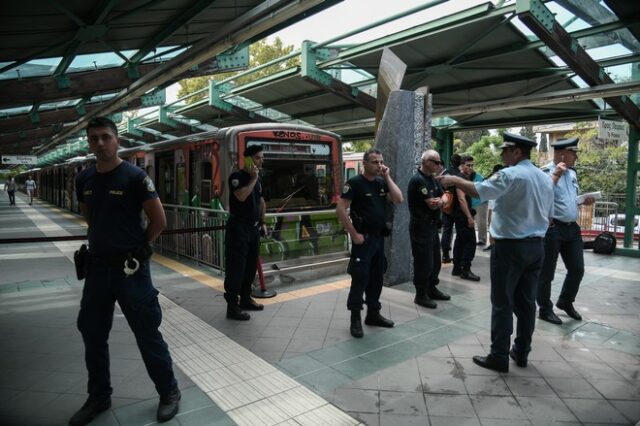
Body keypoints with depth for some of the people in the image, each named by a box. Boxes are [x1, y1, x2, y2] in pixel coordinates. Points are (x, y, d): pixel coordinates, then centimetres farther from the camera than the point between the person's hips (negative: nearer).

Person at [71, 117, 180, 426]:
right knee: (92, 334, 15)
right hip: (97, 266, 6)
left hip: (130, 267, -6)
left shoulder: (135, 176, -12)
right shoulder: (84, 179, 5)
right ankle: (98, 397, 36)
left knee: (147, 334, 3)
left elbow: (159, 221, -11)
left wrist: (137, 247, 1)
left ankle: (169, 393, 22)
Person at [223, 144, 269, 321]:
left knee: (251, 266, 14)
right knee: (236, 267, -5)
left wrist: (262, 223, 18)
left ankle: (245, 299, 27)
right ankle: (232, 306, 1)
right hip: (238, 228, -8)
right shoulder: (236, 176, -10)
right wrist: (253, 178, -17)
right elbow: (242, 196, -27)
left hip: (253, 228, 8)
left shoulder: (258, 179, 14)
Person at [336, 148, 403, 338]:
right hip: (363, 238, -7)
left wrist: (387, 177, -4)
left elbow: (399, 199, -1)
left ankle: (373, 314, 27)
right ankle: (355, 320, 8)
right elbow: (340, 209, -17)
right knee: (360, 279, -4)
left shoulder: (382, 183, 10)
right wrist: (354, 234, -18)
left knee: (376, 278, 14)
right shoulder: (354, 183, -11)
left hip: (379, 237, 7)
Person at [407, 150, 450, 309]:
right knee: (424, 262, -2)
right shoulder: (417, 180, -17)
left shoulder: (433, 179, 13)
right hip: (421, 227, -9)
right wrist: (440, 201, 0)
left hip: (432, 225, 9)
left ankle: (431, 289, 30)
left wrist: (440, 201, -14)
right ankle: (420, 295, 10)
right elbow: (432, 204, -21)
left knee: (435, 260, 16)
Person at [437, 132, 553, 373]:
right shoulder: (545, 178, 12)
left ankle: (499, 357, 8)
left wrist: (454, 180, -14)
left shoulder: (510, 175, -14)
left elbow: (479, 191, -26)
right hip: (536, 246, 8)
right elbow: (549, 216, 16)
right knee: (526, 301, 14)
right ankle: (521, 352, 25)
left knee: (503, 303, 0)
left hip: (510, 246, -8)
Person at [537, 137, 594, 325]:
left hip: (572, 227, 8)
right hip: (552, 228, -8)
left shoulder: (572, 173, 13)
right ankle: (545, 309, 20)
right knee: (546, 272, 4)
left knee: (577, 269, 16)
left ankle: (565, 302, 37)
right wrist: (556, 174, -26)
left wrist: (584, 201, 5)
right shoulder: (545, 172, -13)